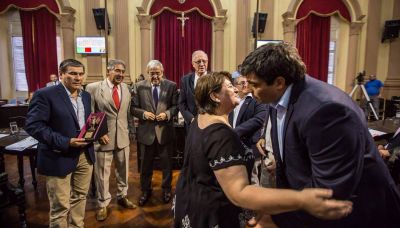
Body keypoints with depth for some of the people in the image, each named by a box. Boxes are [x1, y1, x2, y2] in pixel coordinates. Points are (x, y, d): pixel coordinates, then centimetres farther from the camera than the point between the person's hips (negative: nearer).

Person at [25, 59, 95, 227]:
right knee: (60, 207, 6)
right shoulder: (45, 94, -12)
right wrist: (66, 142, -24)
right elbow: (33, 125, -17)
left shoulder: (86, 95, 9)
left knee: (80, 198, 19)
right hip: (60, 158, -6)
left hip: (85, 155, 6)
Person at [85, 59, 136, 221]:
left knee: (123, 170, 17)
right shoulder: (93, 88, -9)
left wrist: (128, 131, 11)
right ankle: (103, 204, 27)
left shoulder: (126, 88, 6)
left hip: (123, 137, 5)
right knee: (102, 173, 8)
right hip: (103, 138, -4)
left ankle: (122, 196, 38)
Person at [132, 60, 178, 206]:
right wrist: (143, 113, -17)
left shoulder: (171, 86, -2)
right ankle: (145, 190, 35)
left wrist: (167, 114, -18)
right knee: (145, 163, 14)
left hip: (165, 130, 0)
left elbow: (176, 106, -1)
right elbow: (133, 108, 0)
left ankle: (166, 189, 35)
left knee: (166, 162, 14)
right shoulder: (139, 87, -1)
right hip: (146, 130, 1)